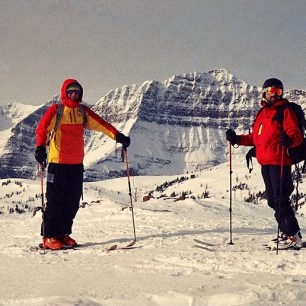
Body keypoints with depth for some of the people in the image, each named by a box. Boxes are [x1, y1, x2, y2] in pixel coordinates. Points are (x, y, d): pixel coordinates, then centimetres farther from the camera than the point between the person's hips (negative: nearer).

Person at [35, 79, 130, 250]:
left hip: (77, 163, 5)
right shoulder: (56, 110, -2)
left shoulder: (83, 111, 12)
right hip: (58, 162, -5)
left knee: (73, 201, 7)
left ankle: (63, 234, 18)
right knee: (56, 200, -4)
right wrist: (40, 147, -30)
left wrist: (117, 136, -8)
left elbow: (100, 124, 5)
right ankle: (49, 237, 2)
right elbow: (42, 128, -13)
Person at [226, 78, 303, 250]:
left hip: (279, 162, -8)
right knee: (273, 200, 11)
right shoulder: (262, 113, 19)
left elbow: (297, 135, -13)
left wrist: (289, 140, -35)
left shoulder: (285, 111, -3)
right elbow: (255, 138, 26)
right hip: (265, 163, 8)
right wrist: (238, 139, 16)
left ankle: (294, 236, -8)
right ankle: (288, 233, 19)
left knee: (280, 200, -12)